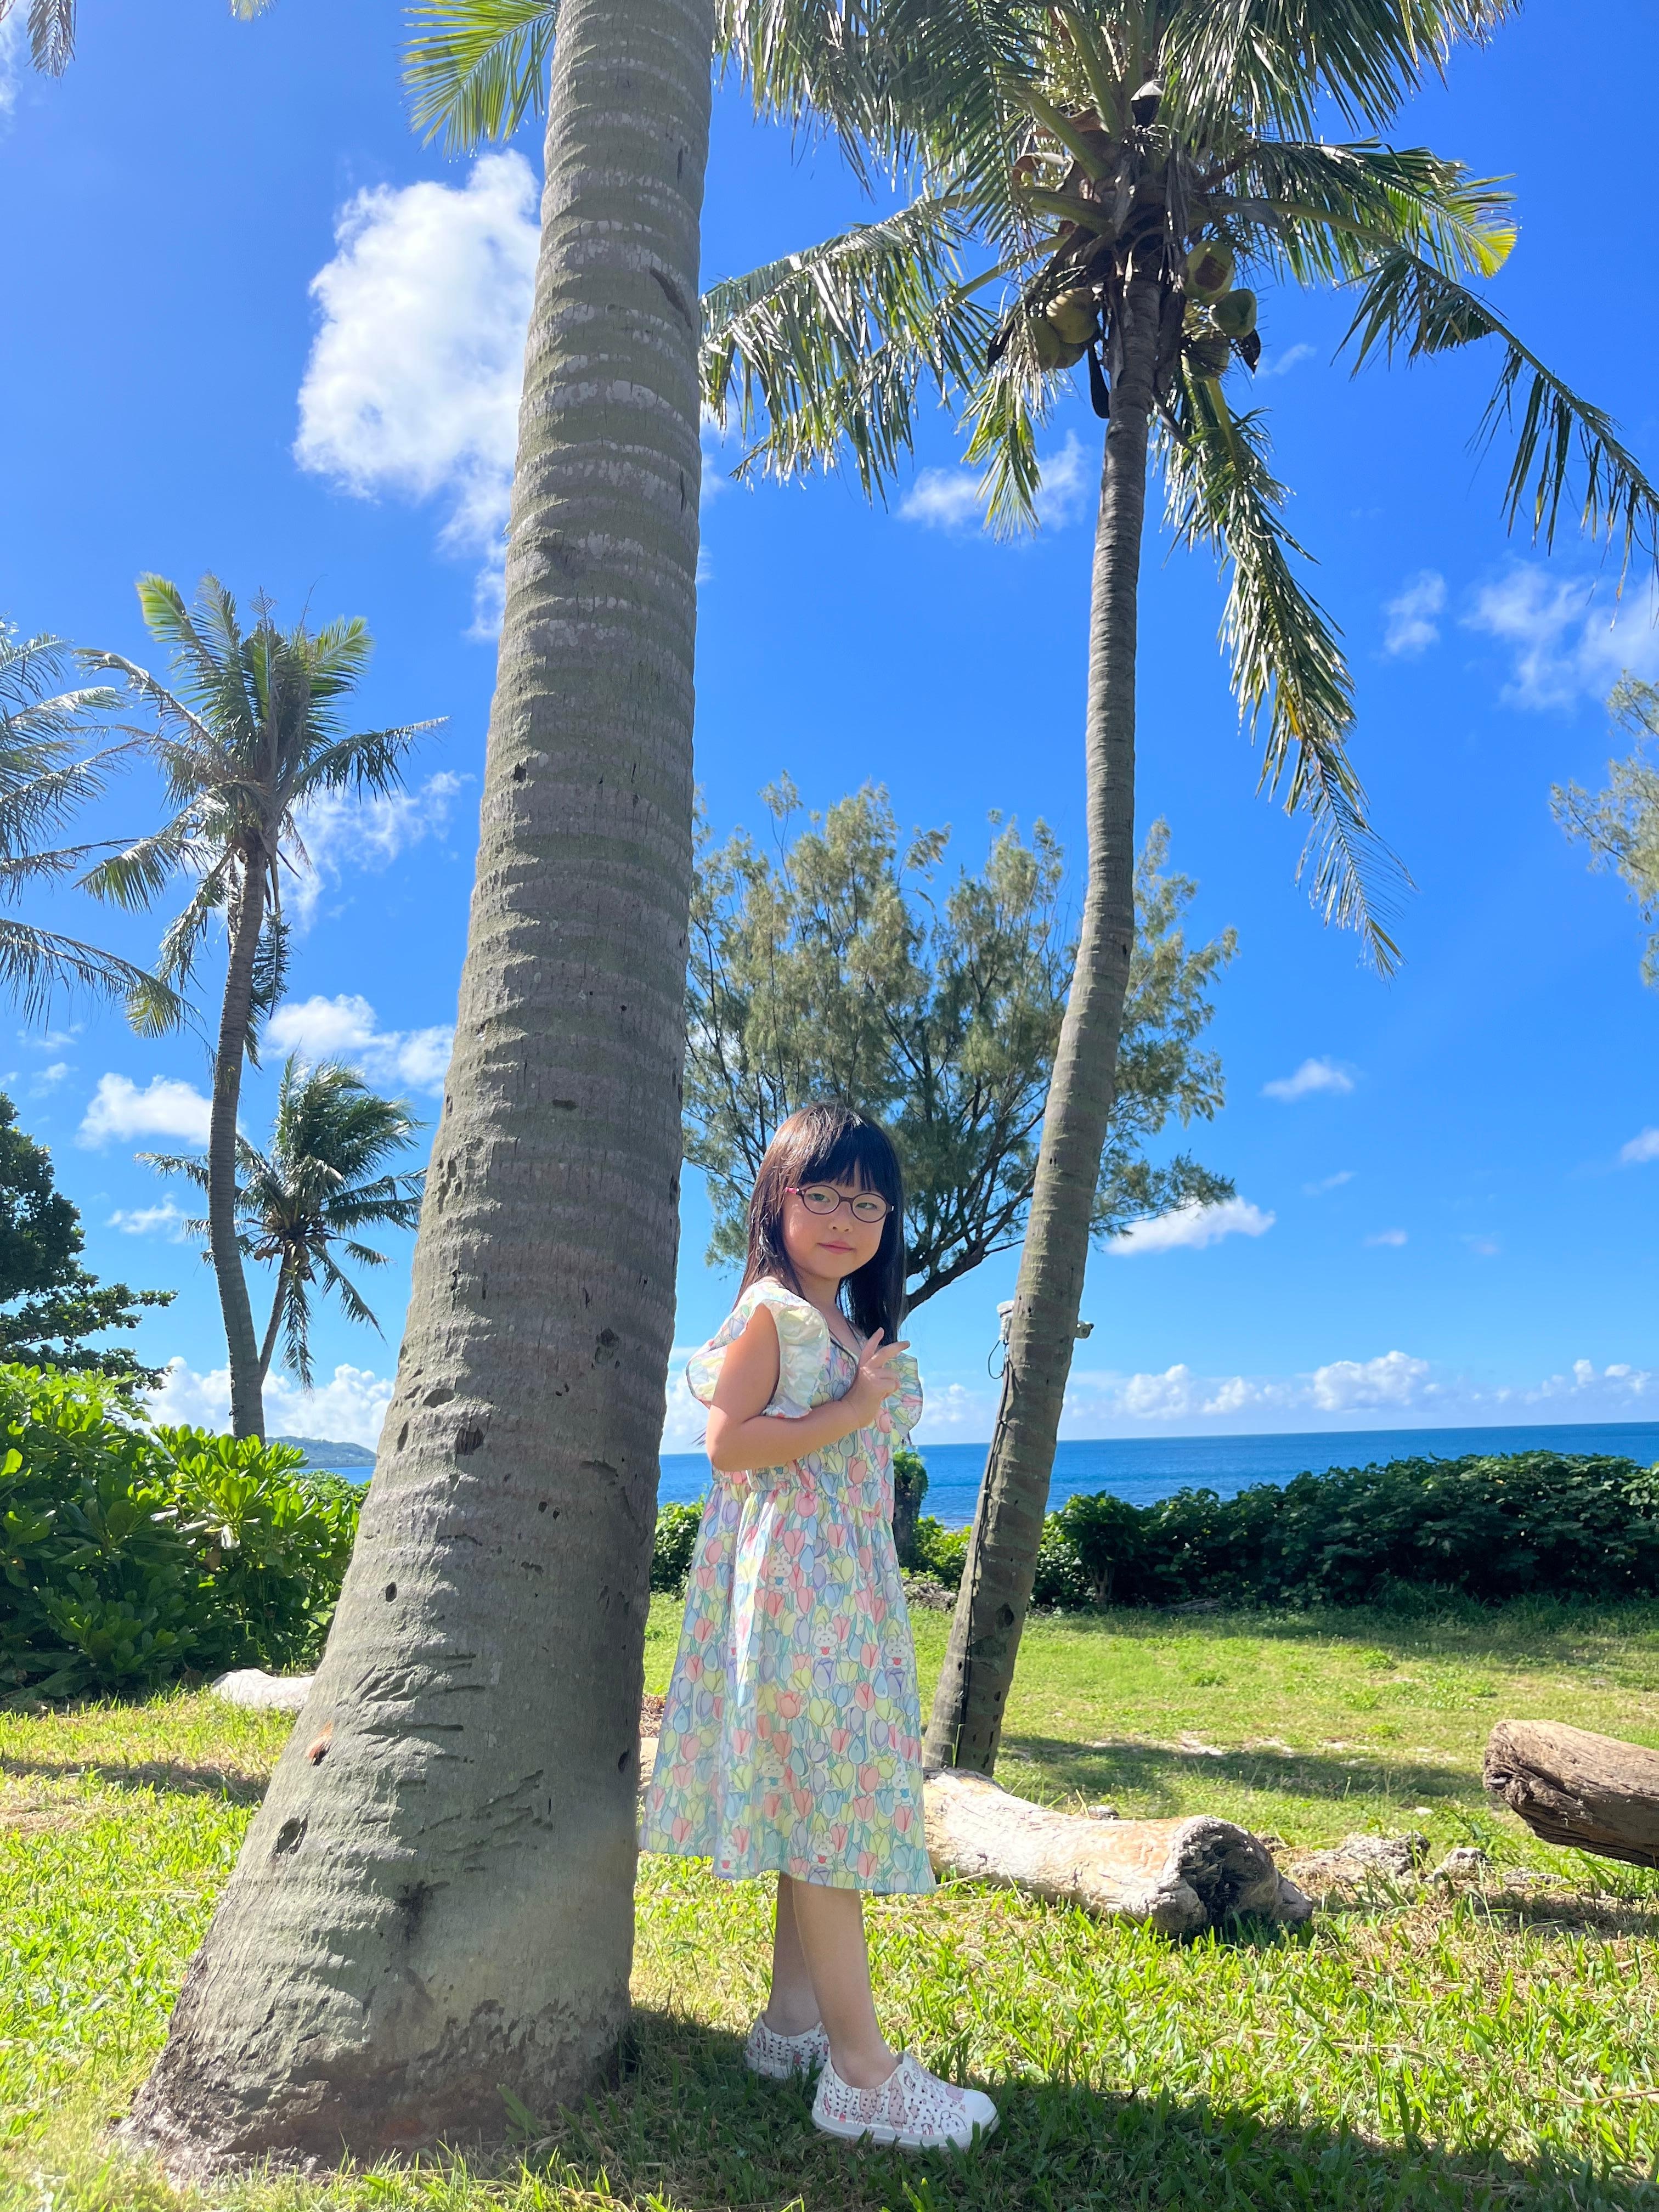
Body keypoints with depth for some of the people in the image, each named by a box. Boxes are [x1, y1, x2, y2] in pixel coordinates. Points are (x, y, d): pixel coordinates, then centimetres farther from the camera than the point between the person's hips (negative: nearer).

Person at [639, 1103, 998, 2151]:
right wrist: (854, 1409, -19)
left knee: (821, 1802, 14)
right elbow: (728, 1443, -19)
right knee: (828, 1799, -6)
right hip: (790, 1580, -9)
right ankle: (862, 2071, 1)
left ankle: (794, 2019, 26)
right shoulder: (772, 1309, -10)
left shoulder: (859, 1326, 16)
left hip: (852, 1582, 9)